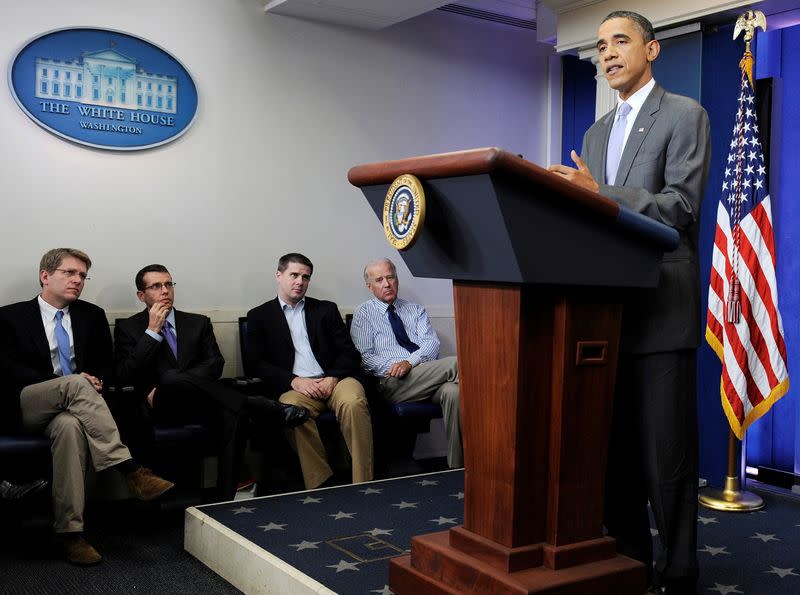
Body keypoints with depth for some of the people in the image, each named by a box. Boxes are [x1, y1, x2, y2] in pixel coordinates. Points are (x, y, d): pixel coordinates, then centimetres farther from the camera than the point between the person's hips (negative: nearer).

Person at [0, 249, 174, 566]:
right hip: (26, 408, -2)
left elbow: (105, 365, 17)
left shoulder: (92, 315, 16)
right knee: (75, 385, -34)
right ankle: (130, 470, -39)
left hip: (71, 408, 2)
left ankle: (69, 531, -38)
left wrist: (95, 380, -10)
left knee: (69, 426, -36)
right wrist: (70, 382, -18)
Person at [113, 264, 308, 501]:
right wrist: (152, 331, -3)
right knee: (173, 381, -38)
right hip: (160, 408, -2)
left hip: (199, 405, 2)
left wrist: (169, 383, -12)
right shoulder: (127, 328, 14)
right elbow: (124, 375, -1)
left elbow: (215, 364, 4)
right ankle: (270, 408, -34)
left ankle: (226, 498, -31)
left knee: (234, 415, -33)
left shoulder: (198, 323, 20)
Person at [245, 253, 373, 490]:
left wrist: (333, 377, -8)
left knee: (354, 403, -33)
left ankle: (363, 485, -28)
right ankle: (321, 485, -27)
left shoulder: (326, 310, 21)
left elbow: (349, 353, 13)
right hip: (294, 386, -1)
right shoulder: (259, 316, 16)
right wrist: (294, 381, -11)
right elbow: (257, 363, 4)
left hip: (333, 380, 1)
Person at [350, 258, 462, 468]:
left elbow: (431, 343, 6)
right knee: (456, 363, -29)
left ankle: (456, 466, -30)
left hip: (428, 377, 4)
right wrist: (395, 367, -13)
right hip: (392, 383, -3)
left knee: (453, 391, -34)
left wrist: (410, 362, -15)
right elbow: (364, 357, 4)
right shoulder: (363, 314, 14)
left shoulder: (415, 310, 22)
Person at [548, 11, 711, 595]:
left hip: (662, 306, -7)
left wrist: (599, 194, -23)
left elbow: (681, 206, -13)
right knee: (615, 443, 12)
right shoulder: (597, 132, 21)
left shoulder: (684, 115, -1)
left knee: (666, 448, -3)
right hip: (608, 306, 7)